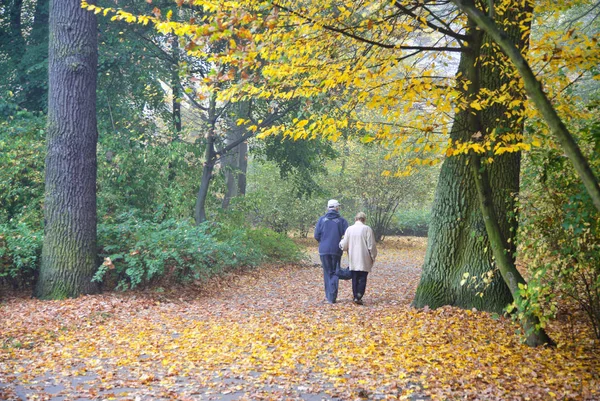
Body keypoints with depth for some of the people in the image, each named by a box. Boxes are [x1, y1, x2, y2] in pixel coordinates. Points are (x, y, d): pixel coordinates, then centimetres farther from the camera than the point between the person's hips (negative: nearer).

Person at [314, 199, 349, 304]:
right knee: (335, 272, 5)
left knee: (327, 272, 12)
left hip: (324, 250, 1)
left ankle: (329, 296, 13)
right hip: (336, 251, -1)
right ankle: (332, 296, -9)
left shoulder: (322, 219, 1)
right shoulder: (342, 220, -2)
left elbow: (316, 235, -1)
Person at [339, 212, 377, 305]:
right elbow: (371, 245, -8)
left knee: (354, 279, 12)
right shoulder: (367, 229, -9)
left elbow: (344, 245, 3)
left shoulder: (349, 229, 0)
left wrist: (340, 243, 26)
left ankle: (355, 296, 13)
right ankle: (358, 296, -13)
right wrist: (373, 257, 4)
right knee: (362, 279, 1)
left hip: (353, 260, 3)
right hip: (364, 260, -3)